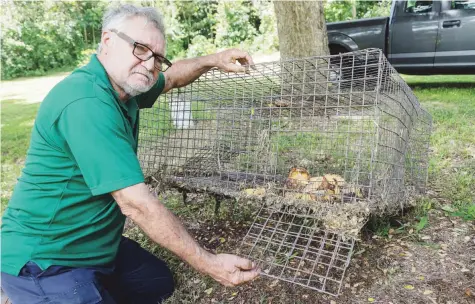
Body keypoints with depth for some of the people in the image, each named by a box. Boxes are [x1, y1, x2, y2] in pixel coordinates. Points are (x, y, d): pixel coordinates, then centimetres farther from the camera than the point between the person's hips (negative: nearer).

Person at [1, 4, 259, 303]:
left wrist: (214, 60, 3)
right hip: (45, 262, -9)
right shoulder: (88, 102, -30)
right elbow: (136, 203, -32)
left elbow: (172, 77, 20)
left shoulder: (124, 86, -1)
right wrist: (208, 263, -26)